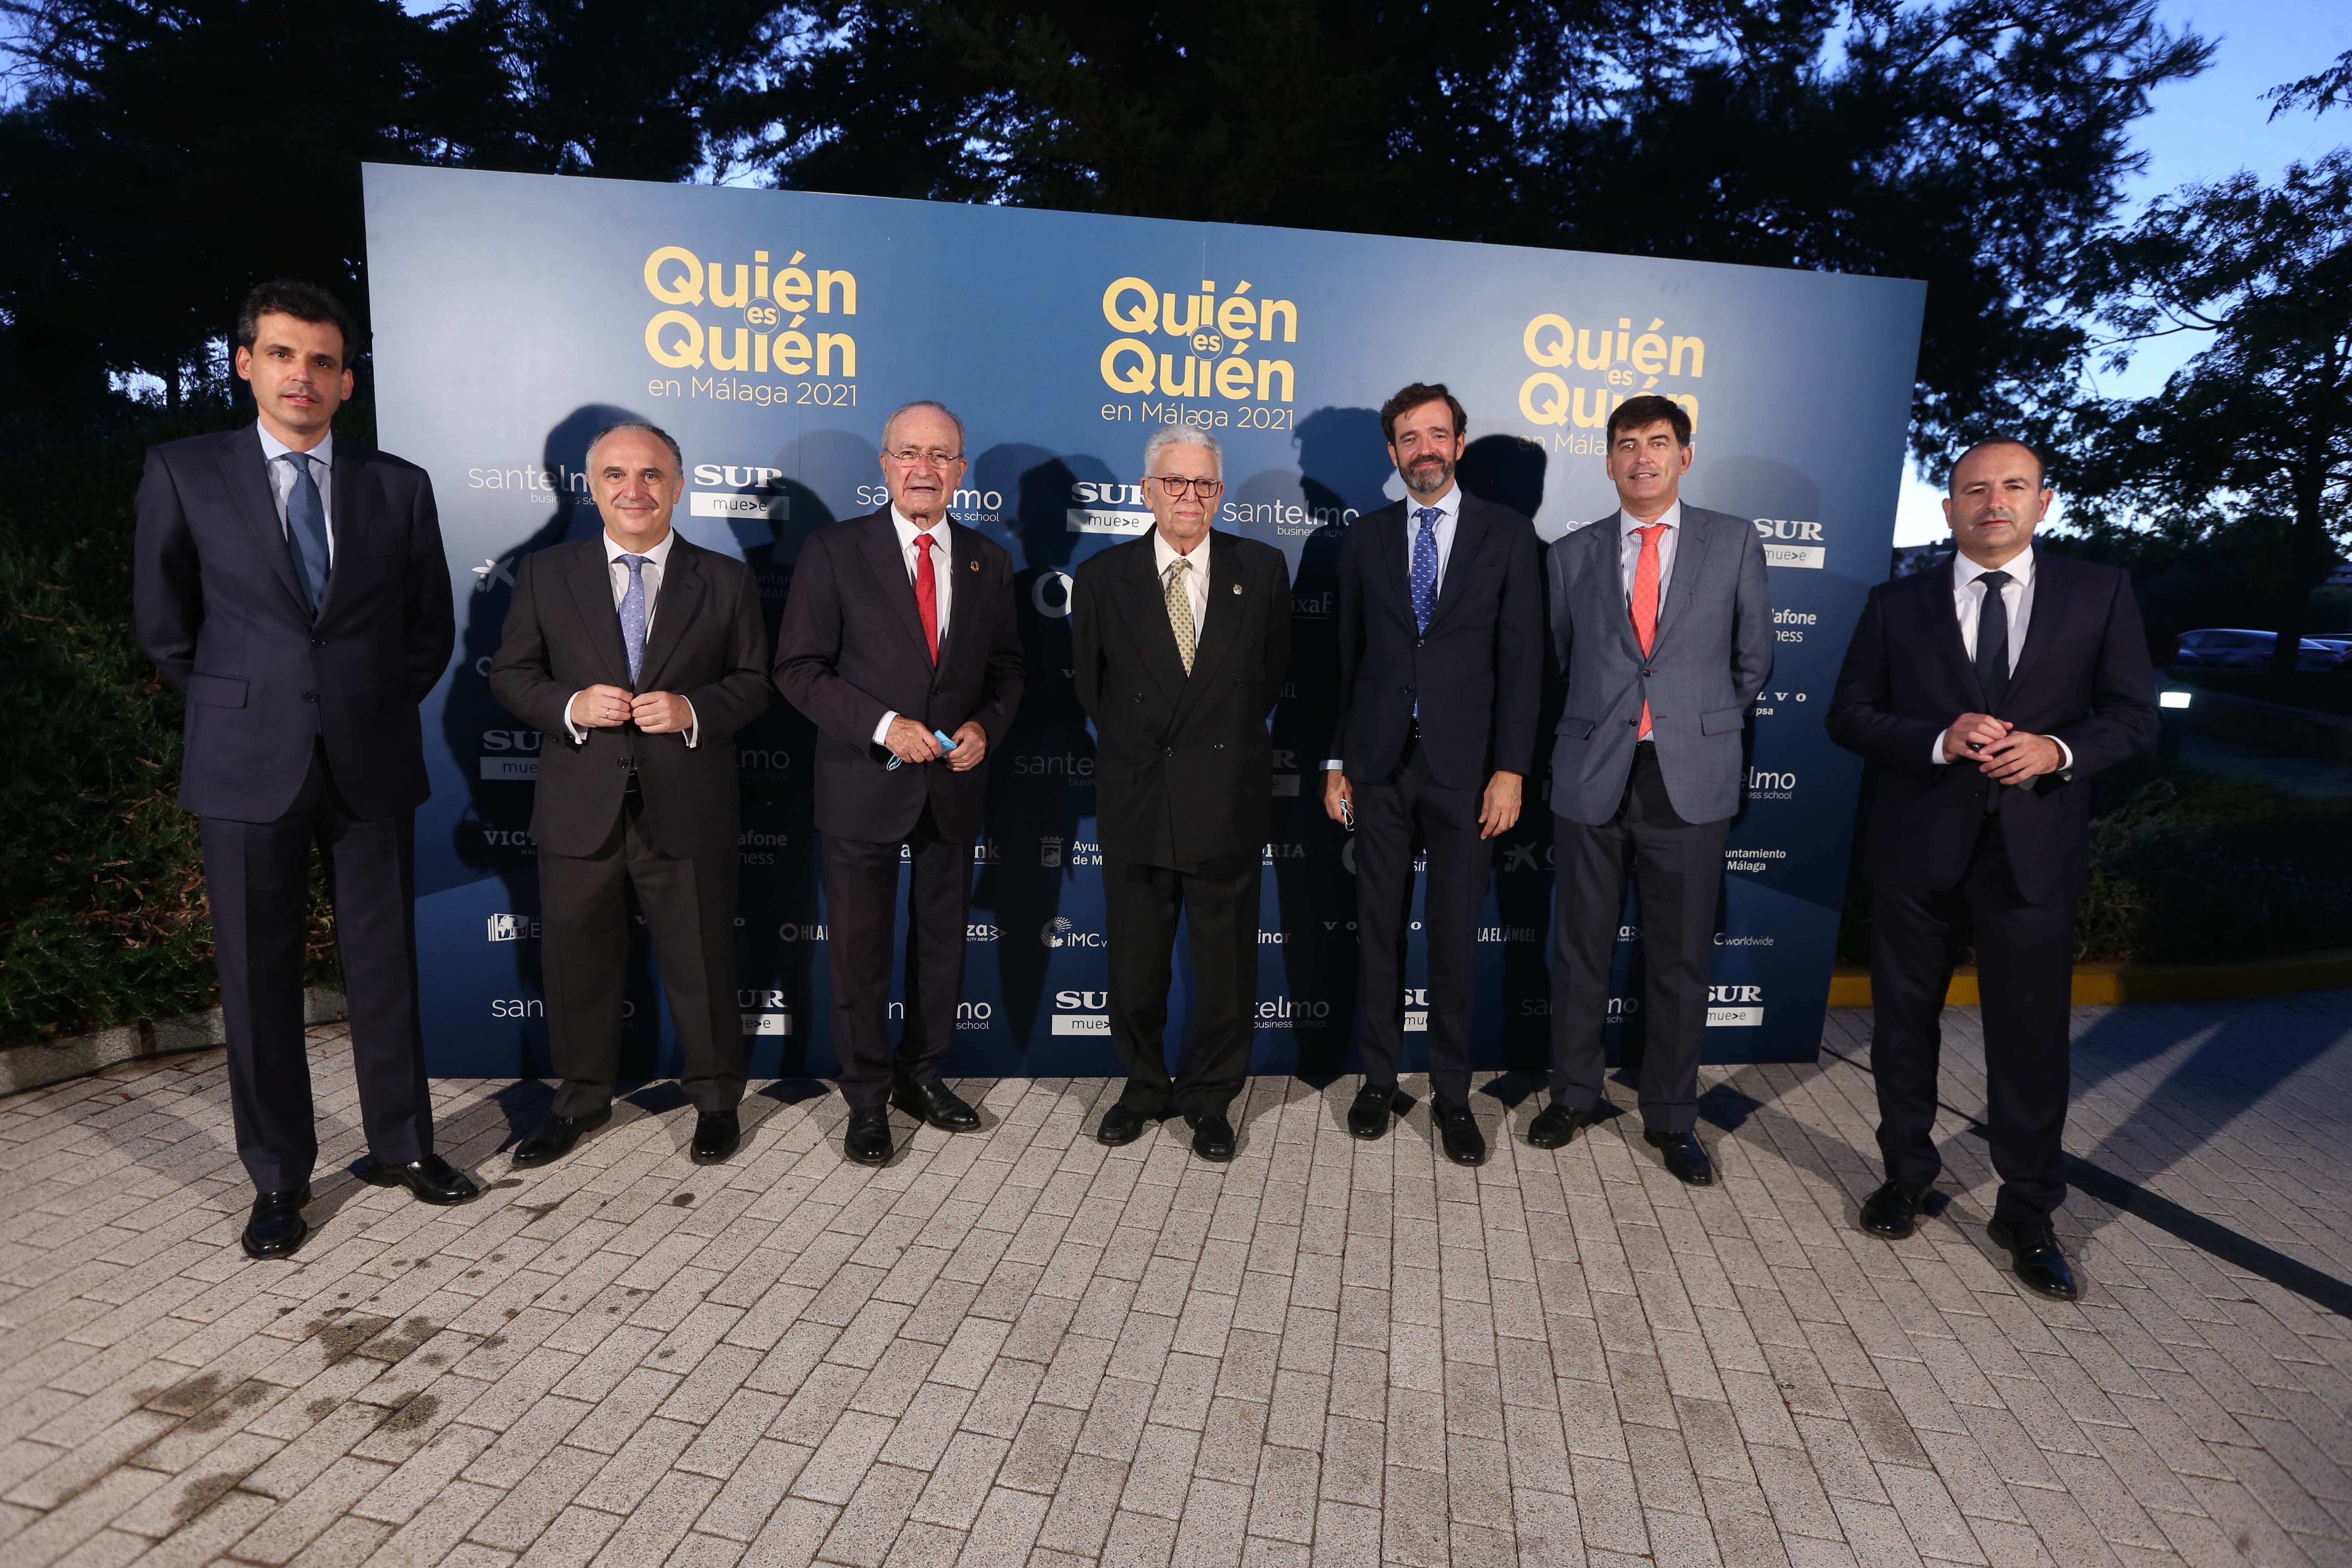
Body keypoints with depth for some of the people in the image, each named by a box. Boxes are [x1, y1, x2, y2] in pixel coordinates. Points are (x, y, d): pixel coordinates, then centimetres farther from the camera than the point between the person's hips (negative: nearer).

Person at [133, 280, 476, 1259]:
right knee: (258, 976, 5)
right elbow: (163, 625, 8)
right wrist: (237, 704, 6)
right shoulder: (184, 473, 3)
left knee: (385, 961, 8)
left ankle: (401, 1145, 23)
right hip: (247, 765, -1)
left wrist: (379, 702, 5)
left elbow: (431, 624, 12)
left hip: (372, 759, 1)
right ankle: (278, 1179, 19)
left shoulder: (399, 486, 6)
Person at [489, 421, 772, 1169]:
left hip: (687, 812, -1)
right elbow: (509, 673, 6)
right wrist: (571, 706, -14)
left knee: (701, 961, 9)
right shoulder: (544, 574, 4)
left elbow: (755, 682, 3)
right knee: (577, 962, 14)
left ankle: (716, 1099, 30)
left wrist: (694, 710, -16)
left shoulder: (726, 581, 2)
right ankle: (582, 1100, 35)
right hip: (579, 810, 2)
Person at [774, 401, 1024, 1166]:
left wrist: (986, 727, -9)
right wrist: (883, 725, -19)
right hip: (865, 783, -3)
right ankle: (867, 1099, 23)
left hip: (955, 785, 4)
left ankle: (922, 1075, 34)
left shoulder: (989, 561, 5)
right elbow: (799, 668, -8)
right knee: (860, 948, 6)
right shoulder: (835, 551, -6)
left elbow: (1006, 668, 11)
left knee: (943, 939, 15)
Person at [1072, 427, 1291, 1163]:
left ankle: (1211, 1099, 27)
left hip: (1227, 802, 0)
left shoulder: (1262, 570, 0)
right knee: (1135, 959, 12)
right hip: (1136, 799, 1)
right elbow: (1090, 683, 11)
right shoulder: (1102, 576, 1)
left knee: (1226, 959, 9)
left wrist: (1228, 737, 11)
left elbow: (1274, 670, 11)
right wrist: (1133, 748, 11)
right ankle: (1144, 1087, 32)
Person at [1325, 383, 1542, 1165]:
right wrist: (1336, 762, 6)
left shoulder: (1507, 534, 2)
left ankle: (1452, 1093, 18)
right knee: (1378, 930, 9)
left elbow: (1522, 660, -2)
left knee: (1455, 937, 4)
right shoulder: (1366, 538, 8)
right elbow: (1347, 656, 9)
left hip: (1465, 765, -2)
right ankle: (1379, 1078, 23)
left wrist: (1510, 770, -8)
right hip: (1380, 764, 2)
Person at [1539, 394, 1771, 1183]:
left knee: (1680, 959, 7)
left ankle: (1671, 1118, 22)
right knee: (1581, 949, 10)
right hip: (1592, 778, 1)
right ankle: (1573, 1095, 28)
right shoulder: (1572, 554, 6)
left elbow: (1753, 659, 11)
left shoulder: (1734, 542, 5)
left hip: (1690, 781, 0)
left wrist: (1704, 726, 12)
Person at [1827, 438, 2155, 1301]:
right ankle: (1907, 1175, 31)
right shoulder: (1898, 603, 4)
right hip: (1917, 847, 1)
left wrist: (2059, 750, -17)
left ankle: (2027, 1214, 20)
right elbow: (1848, 714, 0)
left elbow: (2134, 714, 3)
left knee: (2032, 1035, 3)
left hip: (2034, 847, -1)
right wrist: (1939, 741, -16)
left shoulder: (2099, 593, 4)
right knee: (1905, 1021, 12)